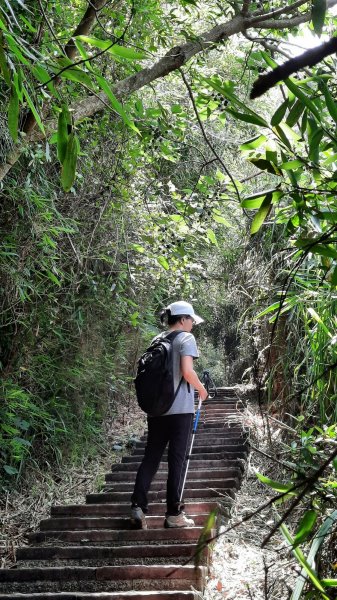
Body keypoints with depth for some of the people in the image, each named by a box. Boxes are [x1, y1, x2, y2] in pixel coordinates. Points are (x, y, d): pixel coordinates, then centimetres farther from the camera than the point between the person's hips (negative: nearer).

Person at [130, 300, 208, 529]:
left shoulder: (158, 339, 14)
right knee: (177, 460, 1)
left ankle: (138, 507, 0)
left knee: (151, 458, 9)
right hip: (180, 408, -5)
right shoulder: (186, 338, -4)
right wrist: (201, 389, -1)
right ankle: (174, 514, 5)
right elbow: (187, 371, -16)